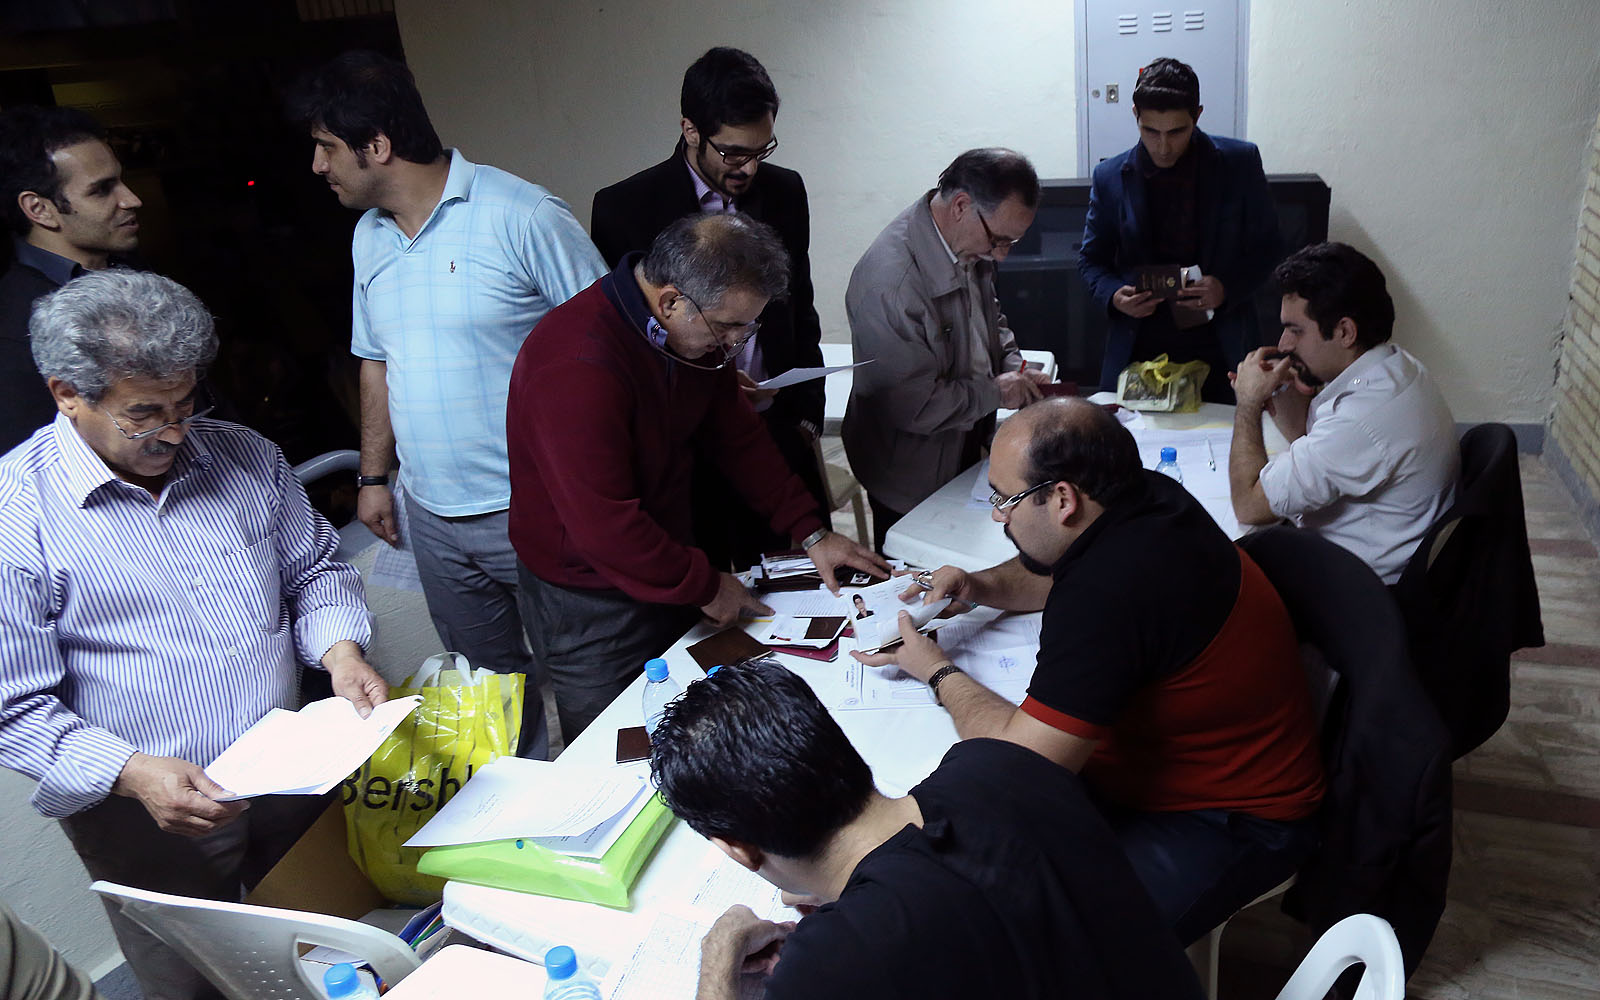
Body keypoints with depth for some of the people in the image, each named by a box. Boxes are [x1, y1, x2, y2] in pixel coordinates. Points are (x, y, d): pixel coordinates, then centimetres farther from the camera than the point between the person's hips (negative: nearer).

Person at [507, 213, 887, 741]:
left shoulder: (698, 331, -4)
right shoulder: (577, 365, -32)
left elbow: (735, 433, 7)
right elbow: (604, 527, -30)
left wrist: (812, 533, 3)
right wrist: (704, 585, -17)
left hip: (664, 568, 8)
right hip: (590, 599, -7)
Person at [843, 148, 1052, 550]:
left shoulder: (969, 246, -4)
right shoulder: (890, 281, -32)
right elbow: (911, 406, -29)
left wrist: (1014, 365, 0)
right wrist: (994, 392, -18)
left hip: (967, 451, 8)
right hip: (914, 481, -8)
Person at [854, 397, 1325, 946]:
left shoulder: (1109, 591, -33)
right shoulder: (1147, 496, -4)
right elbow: (1054, 573, 20)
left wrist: (938, 672, -11)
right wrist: (979, 586, 1)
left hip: (1228, 823, -9)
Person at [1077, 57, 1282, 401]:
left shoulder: (1240, 162, -1)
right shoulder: (1110, 176, 2)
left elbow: (1268, 248, 4)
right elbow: (1091, 259, 9)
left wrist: (1227, 289, -14)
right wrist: (1114, 295, -12)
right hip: (1139, 353, 1)